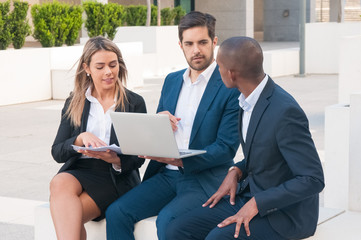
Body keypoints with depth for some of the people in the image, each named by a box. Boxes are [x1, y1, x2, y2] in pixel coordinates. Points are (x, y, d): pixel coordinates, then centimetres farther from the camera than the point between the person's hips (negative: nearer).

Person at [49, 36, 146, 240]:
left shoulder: (135, 103, 8)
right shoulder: (74, 104, 13)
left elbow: (138, 158, 5)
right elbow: (57, 152, 4)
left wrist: (116, 160, -19)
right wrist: (80, 139, -17)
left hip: (117, 179, -2)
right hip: (78, 171, 2)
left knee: (66, 215, -29)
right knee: (60, 184, -35)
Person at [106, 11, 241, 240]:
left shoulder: (232, 86, -7)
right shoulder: (172, 81, 15)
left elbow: (226, 148, -12)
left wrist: (180, 160, -24)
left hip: (206, 178, -6)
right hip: (167, 175, 6)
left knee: (167, 220, -31)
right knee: (116, 212, -13)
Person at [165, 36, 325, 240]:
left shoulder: (286, 111, -24)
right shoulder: (250, 101, 4)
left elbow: (313, 180, -23)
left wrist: (256, 204, -24)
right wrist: (236, 172, 1)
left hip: (284, 213, -8)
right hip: (251, 196, 9)